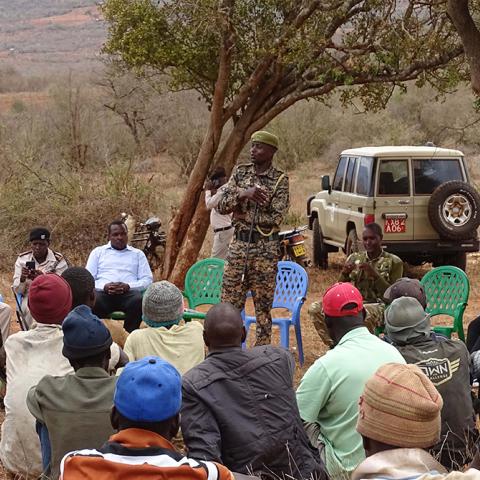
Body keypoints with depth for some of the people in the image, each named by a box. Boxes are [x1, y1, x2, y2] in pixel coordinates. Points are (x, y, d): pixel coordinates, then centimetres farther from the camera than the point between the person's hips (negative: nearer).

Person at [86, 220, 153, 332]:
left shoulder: (138, 254, 22)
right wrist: (104, 286, -10)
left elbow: (148, 279, 12)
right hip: (103, 292, 0)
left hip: (129, 293, 0)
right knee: (93, 301, -36)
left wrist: (128, 286, -8)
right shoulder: (98, 252, 22)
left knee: (139, 301, -36)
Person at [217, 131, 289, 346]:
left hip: (266, 249, -3)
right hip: (239, 243, 3)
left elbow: (276, 217, -13)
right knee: (229, 303, 4)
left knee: (263, 305, 4)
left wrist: (244, 216, -11)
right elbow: (221, 205, -2)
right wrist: (243, 193, -19)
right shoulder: (240, 172, 7)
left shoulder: (280, 180, -4)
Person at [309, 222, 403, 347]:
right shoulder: (354, 258, 12)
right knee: (315, 308, -19)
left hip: (380, 307, -5)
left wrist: (374, 274, -18)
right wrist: (344, 274, -8)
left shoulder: (394, 262, 1)